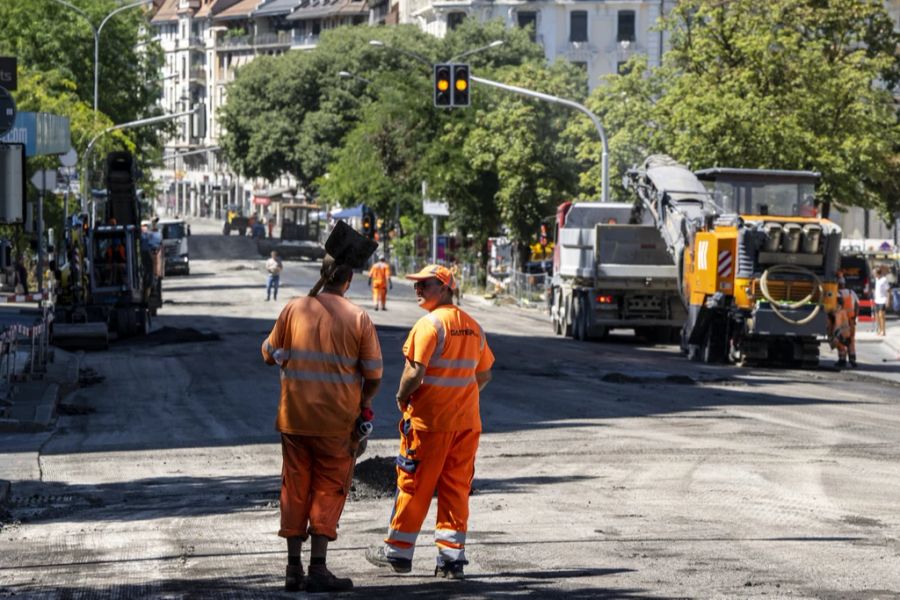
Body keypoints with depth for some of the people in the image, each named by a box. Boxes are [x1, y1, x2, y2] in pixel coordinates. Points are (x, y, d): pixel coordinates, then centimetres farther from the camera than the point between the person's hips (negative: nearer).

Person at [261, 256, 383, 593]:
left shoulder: (294, 309, -2)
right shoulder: (358, 318, -6)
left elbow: (270, 356, 8)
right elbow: (374, 376, -5)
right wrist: (363, 402, 14)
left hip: (294, 417, 2)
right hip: (337, 420, -2)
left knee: (295, 488, 11)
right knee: (329, 490, 6)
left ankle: (294, 570, 14)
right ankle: (317, 570, -1)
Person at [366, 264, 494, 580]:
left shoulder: (430, 324, -13)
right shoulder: (473, 327, 9)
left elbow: (415, 372, -19)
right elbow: (484, 375, 16)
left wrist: (402, 397, -3)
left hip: (429, 420, -6)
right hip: (467, 421, 6)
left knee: (413, 484, 5)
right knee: (456, 489, 8)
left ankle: (398, 551, 14)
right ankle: (452, 556, 7)